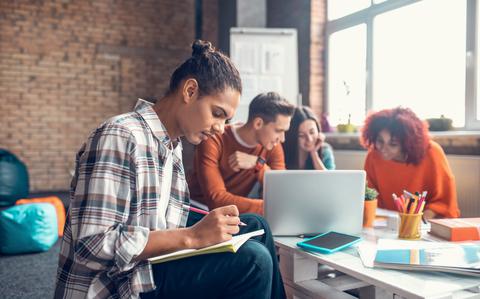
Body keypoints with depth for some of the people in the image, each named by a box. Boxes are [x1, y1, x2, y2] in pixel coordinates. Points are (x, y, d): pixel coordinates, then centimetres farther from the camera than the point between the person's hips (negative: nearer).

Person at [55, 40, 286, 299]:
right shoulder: (119, 137, -17)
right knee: (252, 261, -20)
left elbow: (163, 231, 10)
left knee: (253, 227, 1)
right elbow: (93, 246, -24)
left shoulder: (172, 147, 10)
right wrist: (191, 236, -25)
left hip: (148, 273, 9)